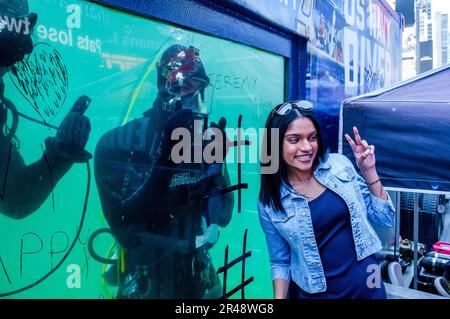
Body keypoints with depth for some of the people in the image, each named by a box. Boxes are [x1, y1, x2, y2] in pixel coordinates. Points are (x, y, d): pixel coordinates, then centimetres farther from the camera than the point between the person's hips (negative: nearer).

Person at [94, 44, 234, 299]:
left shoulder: (206, 139, -4)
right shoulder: (121, 142, -15)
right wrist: (164, 160, -30)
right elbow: (123, 223, -22)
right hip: (145, 279, -3)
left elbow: (222, 217, -5)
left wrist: (218, 164, -20)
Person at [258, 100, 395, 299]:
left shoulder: (339, 165, -8)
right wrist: (279, 297, -17)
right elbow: (280, 261, -2)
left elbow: (385, 219, -1)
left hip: (366, 285, 3)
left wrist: (368, 171, -11)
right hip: (315, 293, -2)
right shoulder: (269, 202, -12)